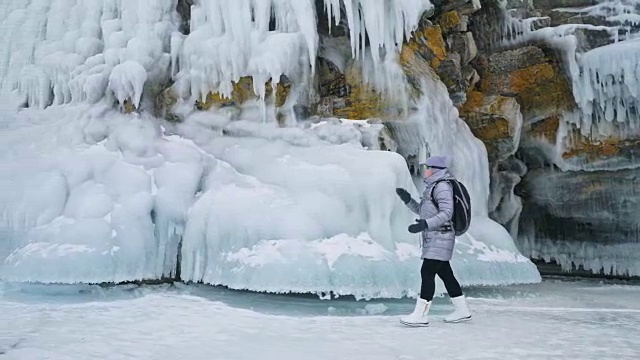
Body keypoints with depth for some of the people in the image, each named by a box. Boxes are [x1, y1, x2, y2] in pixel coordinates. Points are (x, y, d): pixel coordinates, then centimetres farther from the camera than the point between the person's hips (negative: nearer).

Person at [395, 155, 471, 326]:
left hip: (440, 237, -10)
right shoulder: (433, 186, 18)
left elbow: (446, 213, -21)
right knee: (445, 273, 13)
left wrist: (424, 225, -29)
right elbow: (423, 211, 24)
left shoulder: (442, 186, -13)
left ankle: (420, 314, -12)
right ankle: (462, 311, 21)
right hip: (433, 238, 10)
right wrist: (407, 199, 10)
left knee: (427, 272, -12)